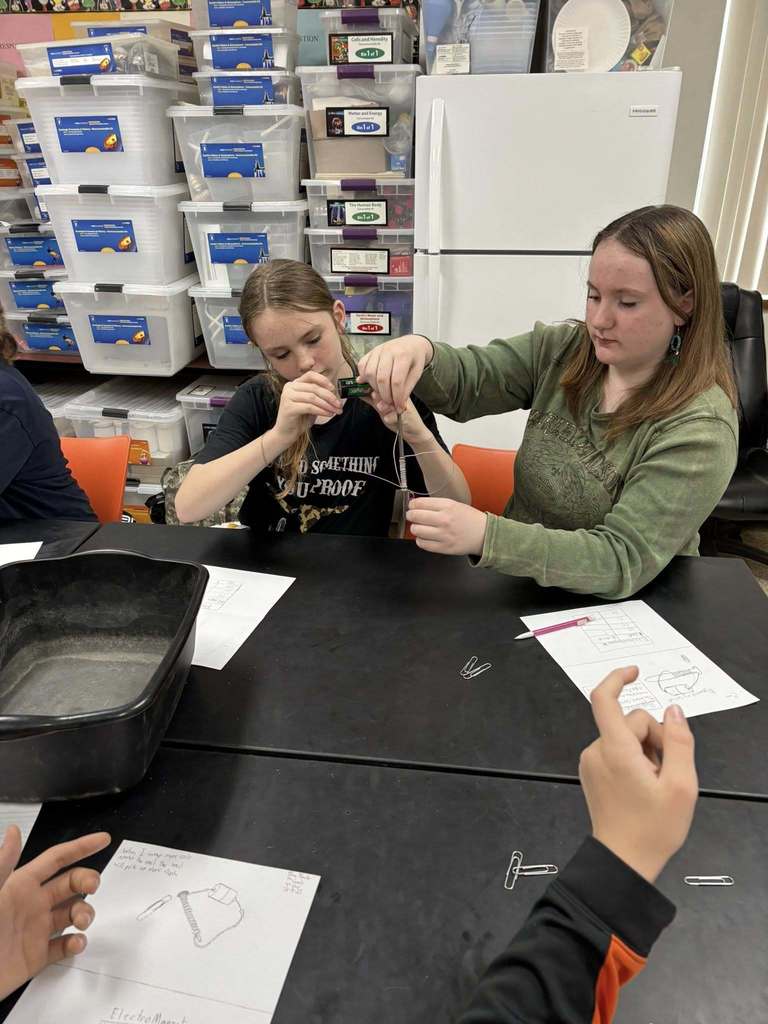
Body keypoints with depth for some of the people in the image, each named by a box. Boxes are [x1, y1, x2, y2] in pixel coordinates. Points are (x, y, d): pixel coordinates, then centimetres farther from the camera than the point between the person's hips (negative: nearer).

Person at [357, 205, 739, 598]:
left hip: (622, 615, -4)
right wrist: (418, 351, -31)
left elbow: (622, 561, -25)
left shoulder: (701, 431, -19)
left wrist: (485, 534, -38)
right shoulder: (563, 349, -4)